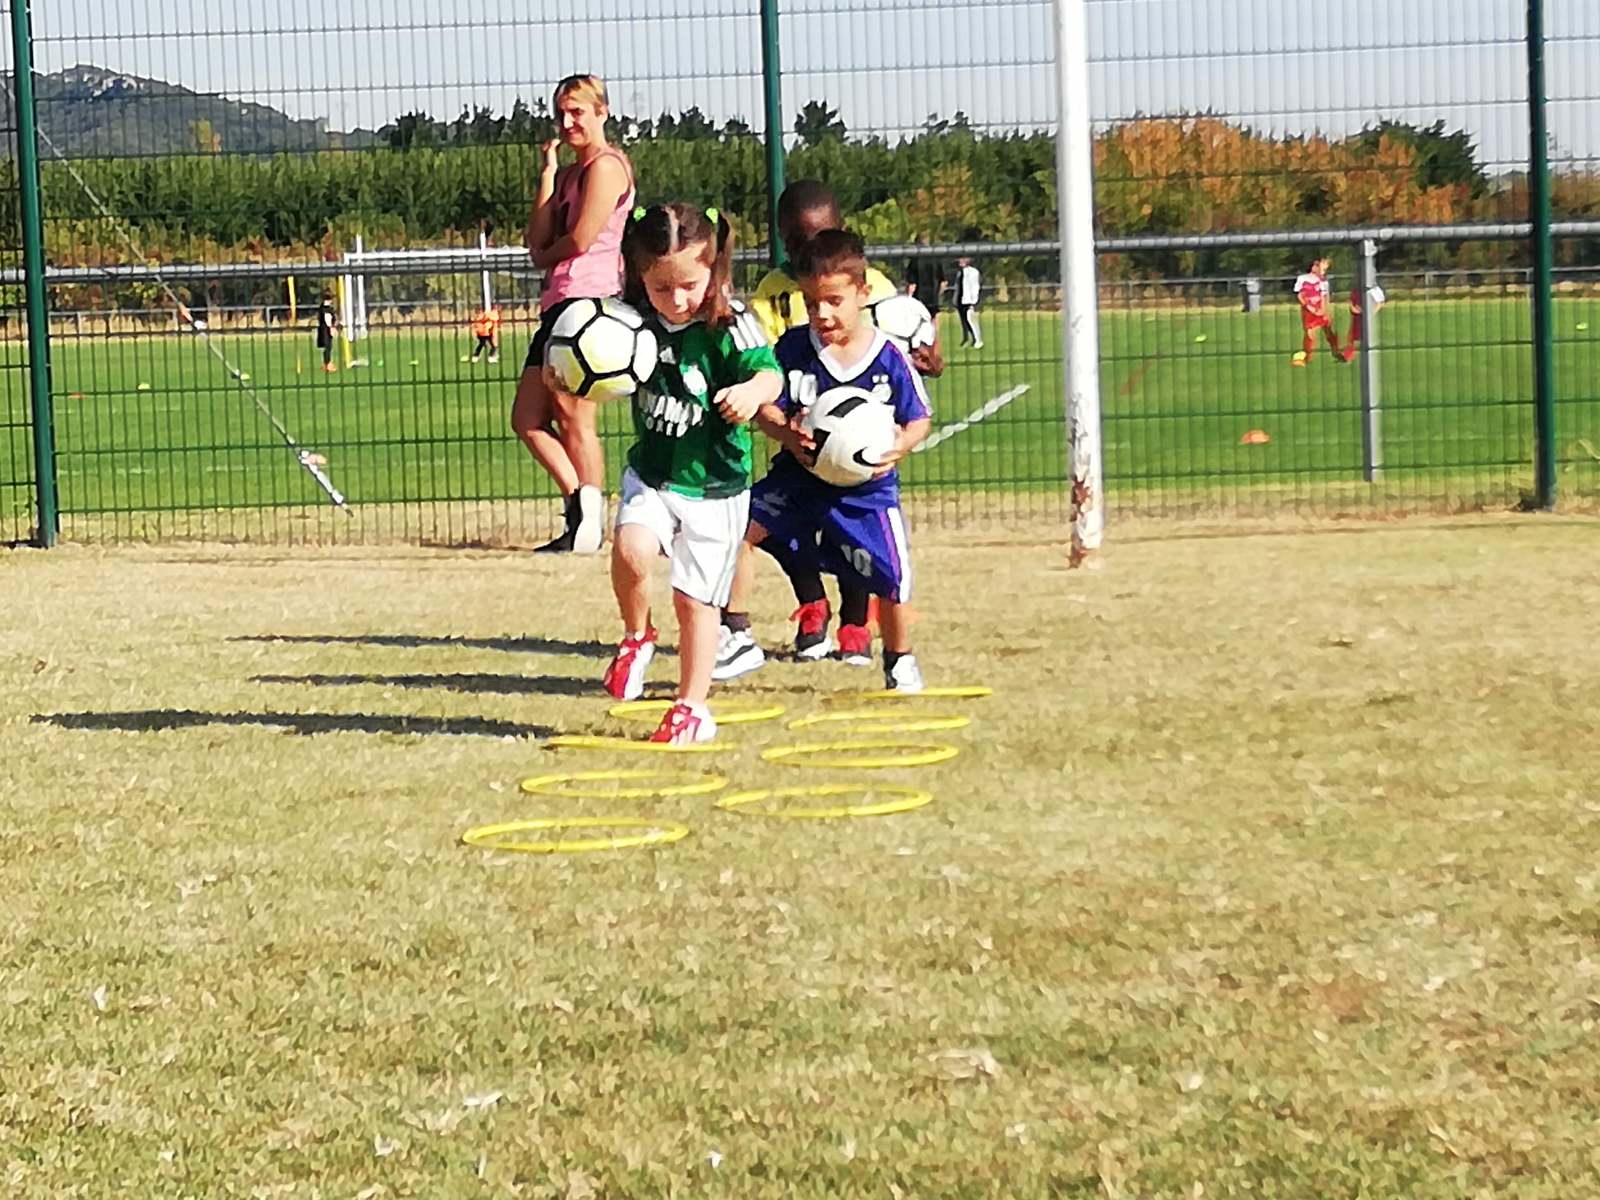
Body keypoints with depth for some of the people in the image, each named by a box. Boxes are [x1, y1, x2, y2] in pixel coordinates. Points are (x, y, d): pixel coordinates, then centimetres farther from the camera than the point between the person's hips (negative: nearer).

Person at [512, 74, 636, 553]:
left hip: (588, 297, -10)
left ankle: (590, 522, 0)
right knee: (527, 417, 6)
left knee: (573, 414, -7)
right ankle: (579, 508, 10)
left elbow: (581, 239, -13)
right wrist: (548, 175, 8)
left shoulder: (607, 165, -4)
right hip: (558, 302, 10)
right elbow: (538, 243, 10)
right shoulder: (567, 174, 22)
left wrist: (546, 257, 7)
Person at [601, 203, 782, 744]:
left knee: (695, 598, 3)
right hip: (652, 472, 2)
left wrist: (754, 390, -52)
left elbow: (770, 374, -29)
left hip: (715, 484, -2)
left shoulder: (729, 325, -15)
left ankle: (693, 708, 20)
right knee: (630, 548, -25)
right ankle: (637, 637, 5)